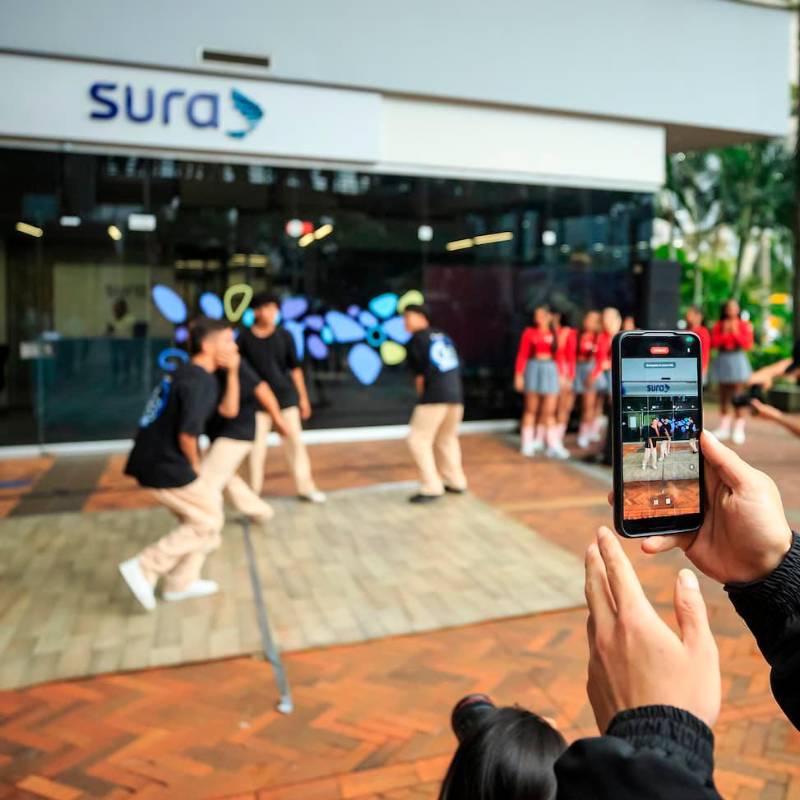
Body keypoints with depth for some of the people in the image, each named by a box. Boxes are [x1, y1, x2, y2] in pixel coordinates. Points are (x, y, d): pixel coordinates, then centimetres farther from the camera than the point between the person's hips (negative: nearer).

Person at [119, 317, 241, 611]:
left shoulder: (190, 374, 14)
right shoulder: (199, 382, -18)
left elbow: (228, 410, 16)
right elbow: (187, 435, -25)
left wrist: (233, 370, 7)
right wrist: (194, 465, -7)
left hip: (154, 460, 10)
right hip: (167, 466, -10)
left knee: (198, 516, 22)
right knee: (208, 520, 5)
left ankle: (179, 583, 30)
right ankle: (143, 568, 3)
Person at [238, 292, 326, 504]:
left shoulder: (284, 335, 0)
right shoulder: (245, 336, -4)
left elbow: (295, 367, 6)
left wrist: (303, 397, 6)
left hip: (285, 395, 2)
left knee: (295, 441, 6)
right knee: (256, 445, 3)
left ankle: (305, 487, 17)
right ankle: (254, 491, 16)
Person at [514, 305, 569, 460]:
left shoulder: (554, 334, 7)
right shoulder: (529, 332, 0)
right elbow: (522, 355, -1)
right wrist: (518, 375, -7)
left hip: (550, 371, 2)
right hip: (533, 369, -2)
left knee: (549, 411, -2)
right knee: (531, 409, 3)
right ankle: (527, 444, 12)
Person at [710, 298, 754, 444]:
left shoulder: (744, 325, 2)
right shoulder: (718, 326, 7)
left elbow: (748, 344, -7)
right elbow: (713, 344, -2)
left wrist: (735, 332, -10)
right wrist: (724, 332, -11)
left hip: (737, 360, -3)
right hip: (722, 361, 3)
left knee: (737, 396, -7)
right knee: (724, 396, 8)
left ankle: (739, 430, -4)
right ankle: (724, 428, 17)